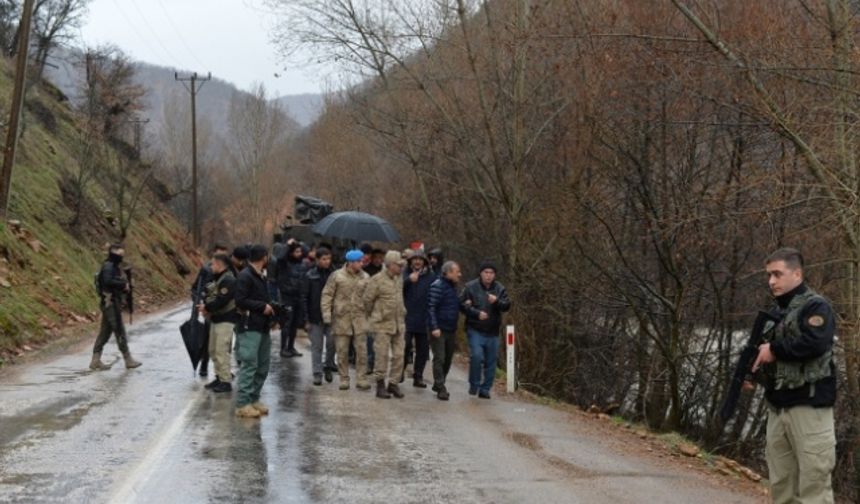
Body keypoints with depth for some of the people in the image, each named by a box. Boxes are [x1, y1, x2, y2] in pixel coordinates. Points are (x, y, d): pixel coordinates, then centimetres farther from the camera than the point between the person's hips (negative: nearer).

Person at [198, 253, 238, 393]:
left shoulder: (228, 280, -17)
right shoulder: (217, 278, 15)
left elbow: (221, 301, -24)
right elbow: (210, 296, 20)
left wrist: (207, 308, -12)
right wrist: (205, 307, 0)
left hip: (225, 320, -11)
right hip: (215, 319, 11)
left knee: (221, 351, -10)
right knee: (213, 350, 15)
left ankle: (226, 381, -6)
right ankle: (219, 377, 24)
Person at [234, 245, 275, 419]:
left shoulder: (260, 276, 17)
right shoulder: (245, 276, -12)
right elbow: (240, 300, -18)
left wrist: (269, 308, 6)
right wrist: (262, 307, -15)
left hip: (262, 327, 10)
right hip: (249, 328, -10)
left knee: (263, 365, 13)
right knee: (249, 365, -10)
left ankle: (254, 399, 22)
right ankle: (242, 404, -7)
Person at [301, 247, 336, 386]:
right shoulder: (310, 276, -3)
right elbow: (304, 298, -3)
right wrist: (306, 319, -7)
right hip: (315, 317, -1)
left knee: (332, 342, -7)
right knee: (316, 346, 4)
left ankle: (328, 366, 17)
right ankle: (317, 373, 13)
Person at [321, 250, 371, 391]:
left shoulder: (365, 277, 5)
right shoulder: (337, 276, -3)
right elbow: (327, 295, -1)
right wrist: (327, 315, -7)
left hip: (359, 319, 2)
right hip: (341, 318, -2)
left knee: (362, 351, -2)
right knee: (342, 352, 5)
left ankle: (361, 379, 6)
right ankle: (344, 379, 15)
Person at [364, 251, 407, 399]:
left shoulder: (399, 278, 8)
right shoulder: (377, 280, -12)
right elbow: (367, 300, -6)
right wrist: (373, 314, 6)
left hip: (399, 323, 6)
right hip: (382, 324, -6)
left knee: (399, 355, 5)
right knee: (382, 356, -2)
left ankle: (393, 384, 15)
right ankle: (380, 385, 8)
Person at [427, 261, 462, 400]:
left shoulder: (453, 286, 14)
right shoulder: (437, 286, -13)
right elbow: (431, 308, -17)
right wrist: (434, 327, -22)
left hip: (451, 330, 9)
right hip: (439, 330, -9)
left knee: (448, 359, 13)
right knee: (439, 359, -8)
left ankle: (438, 384, 26)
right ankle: (441, 388, -6)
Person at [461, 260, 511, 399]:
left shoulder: (500, 289, 5)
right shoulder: (471, 287, -3)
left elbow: (507, 305, -4)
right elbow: (463, 305, -5)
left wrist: (497, 301, -23)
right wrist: (477, 313, -17)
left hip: (492, 332, 3)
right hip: (475, 330, -3)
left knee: (491, 361, 6)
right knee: (476, 356, -19)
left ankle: (485, 389, 18)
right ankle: (474, 385, 1)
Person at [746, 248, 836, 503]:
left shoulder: (816, 306, -7)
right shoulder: (774, 313, 18)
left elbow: (815, 343, -24)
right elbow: (764, 352, 25)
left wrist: (775, 350, -12)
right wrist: (752, 372, 4)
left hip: (809, 405, -8)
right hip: (777, 406, 8)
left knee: (812, 482, -8)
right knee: (781, 482, 11)